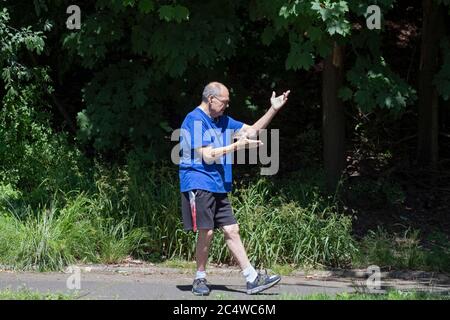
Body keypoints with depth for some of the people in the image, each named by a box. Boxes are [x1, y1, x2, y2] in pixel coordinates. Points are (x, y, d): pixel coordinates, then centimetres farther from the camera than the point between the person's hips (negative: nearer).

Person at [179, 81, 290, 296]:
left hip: (218, 187, 9)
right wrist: (238, 145, -11)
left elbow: (252, 131, 22)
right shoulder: (195, 120, -10)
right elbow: (207, 156, -16)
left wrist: (273, 110, 12)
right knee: (206, 233, -9)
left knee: (232, 230, 4)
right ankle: (200, 279, 7)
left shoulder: (221, 121, 18)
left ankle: (252, 279, 2)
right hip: (199, 185, -9)